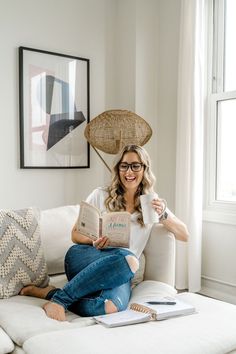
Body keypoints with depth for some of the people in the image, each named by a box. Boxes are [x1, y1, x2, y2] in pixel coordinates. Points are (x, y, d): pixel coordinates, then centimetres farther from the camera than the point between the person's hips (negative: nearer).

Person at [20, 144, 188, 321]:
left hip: (118, 273, 2)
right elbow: (75, 234, 10)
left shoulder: (152, 204, 14)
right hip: (83, 258, -1)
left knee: (112, 307, -36)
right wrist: (94, 241, -13)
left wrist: (163, 215, -8)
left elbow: (184, 235, 11)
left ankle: (51, 293, -14)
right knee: (128, 259, -37)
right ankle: (60, 298, -25)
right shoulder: (100, 195, 9)